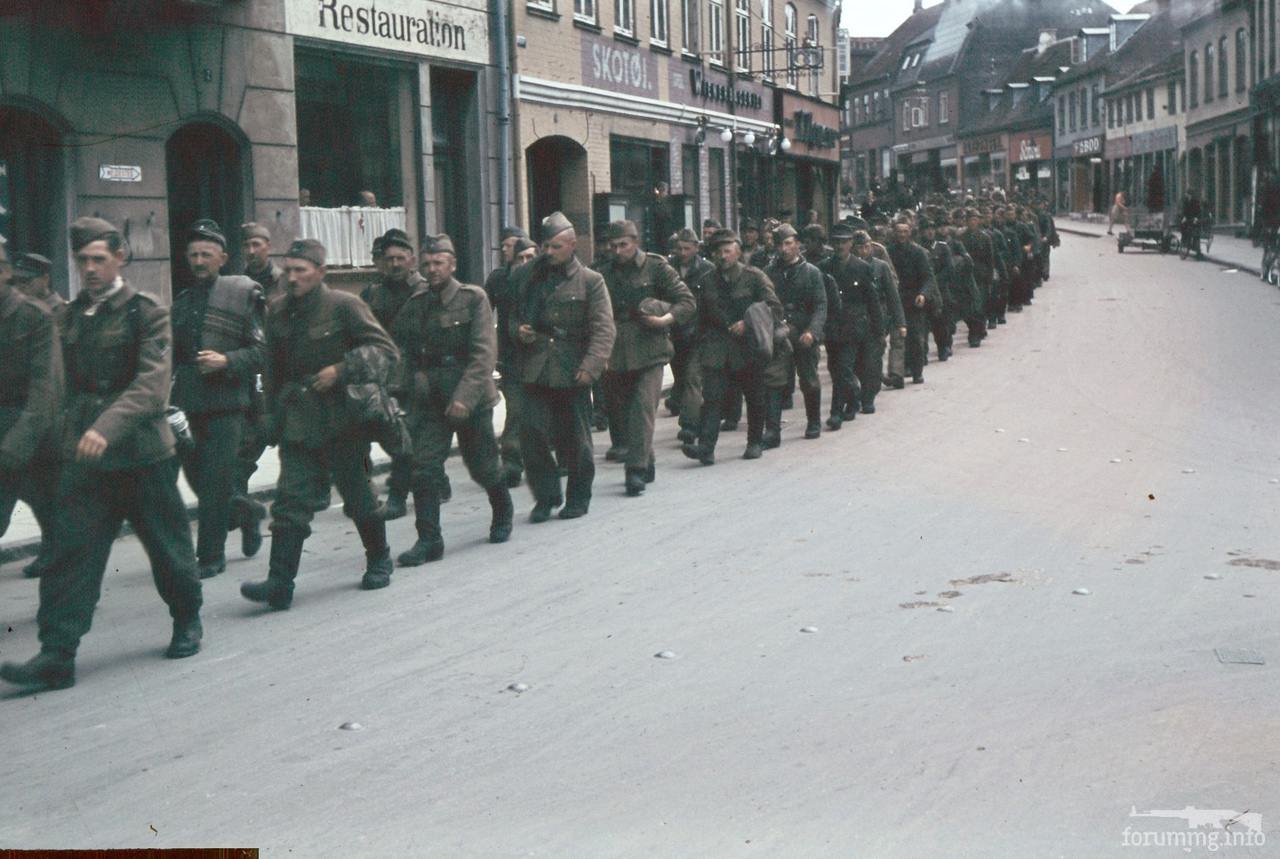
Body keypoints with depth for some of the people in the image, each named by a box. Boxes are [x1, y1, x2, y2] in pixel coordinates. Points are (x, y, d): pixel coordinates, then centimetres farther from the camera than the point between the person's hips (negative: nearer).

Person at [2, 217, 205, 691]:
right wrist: (75, 428, 12)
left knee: (168, 545, 10)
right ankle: (56, 655, -6)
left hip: (142, 453, -4)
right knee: (71, 550, -5)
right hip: (83, 456, 4)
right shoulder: (73, 315, 10)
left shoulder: (146, 312, -8)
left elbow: (151, 383, -20)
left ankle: (187, 621, 33)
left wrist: (107, 427, -33)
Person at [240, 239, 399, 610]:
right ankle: (279, 583, -10)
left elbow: (385, 350, -9)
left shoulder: (343, 305, -7)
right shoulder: (278, 312, 9)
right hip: (297, 422, 4)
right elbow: (272, 370, 18)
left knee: (356, 493, 8)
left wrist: (342, 370, -19)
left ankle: (379, 560, 31)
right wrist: (273, 414, 15)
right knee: (291, 499, -6)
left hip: (342, 419, -4)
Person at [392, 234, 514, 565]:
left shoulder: (473, 298, -7)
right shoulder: (415, 304, 4)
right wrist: (411, 391, 0)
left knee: (483, 466, 10)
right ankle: (429, 539, -3)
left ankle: (502, 513, 38)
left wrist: (465, 398, -22)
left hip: (472, 399, -3)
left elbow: (484, 354, -13)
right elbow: (404, 351, 11)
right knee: (424, 467, -9)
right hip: (430, 399, 3)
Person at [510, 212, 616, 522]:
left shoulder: (590, 281, 1)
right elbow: (510, 314, 23)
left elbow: (603, 329, -6)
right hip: (534, 371, 2)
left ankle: (578, 497, 23)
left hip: (572, 373, -2)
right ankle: (546, 496, 8)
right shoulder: (524, 277, 11)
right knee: (532, 433, -7)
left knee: (575, 438, 6)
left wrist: (590, 367, -18)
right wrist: (518, 330, -1)